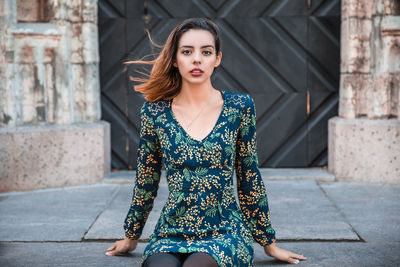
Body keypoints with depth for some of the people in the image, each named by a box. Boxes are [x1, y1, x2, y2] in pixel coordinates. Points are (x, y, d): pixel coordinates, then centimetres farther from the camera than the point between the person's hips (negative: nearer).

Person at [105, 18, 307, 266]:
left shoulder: (239, 107, 1)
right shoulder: (154, 111, 2)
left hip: (225, 235, 0)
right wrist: (131, 237, 23)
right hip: (170, 235, 0)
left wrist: (269, 242, 13)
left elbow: (249, 180, 8)